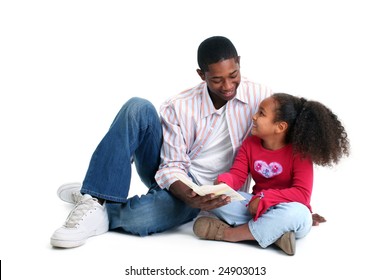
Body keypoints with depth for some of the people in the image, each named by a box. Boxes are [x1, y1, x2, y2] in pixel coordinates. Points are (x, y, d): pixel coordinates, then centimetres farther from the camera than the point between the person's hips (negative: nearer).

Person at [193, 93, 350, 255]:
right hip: (256, 207, 5)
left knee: (295, 212, -41)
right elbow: (237, 175, -7)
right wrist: (224, 181, -31)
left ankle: (227, 233, -26)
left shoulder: (299, 152, -14)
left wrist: (265, 198, -29)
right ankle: (273, 232, -29)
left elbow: (302, 194, -22)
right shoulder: (250, 144, 2)